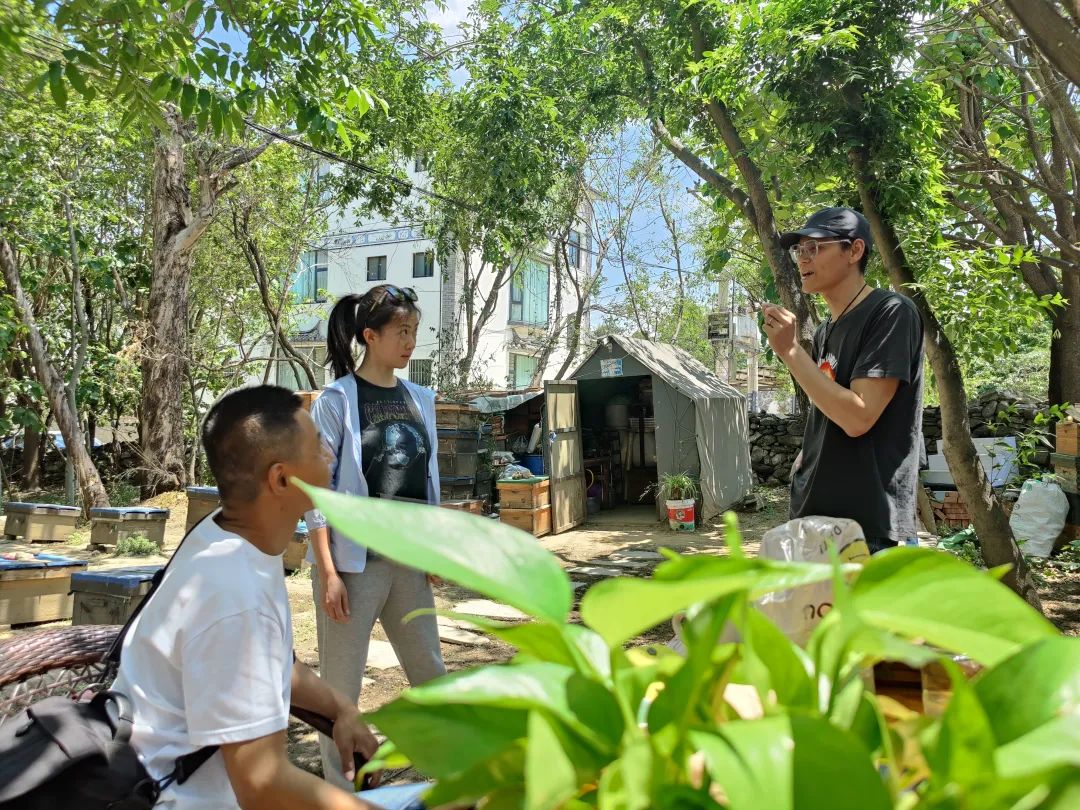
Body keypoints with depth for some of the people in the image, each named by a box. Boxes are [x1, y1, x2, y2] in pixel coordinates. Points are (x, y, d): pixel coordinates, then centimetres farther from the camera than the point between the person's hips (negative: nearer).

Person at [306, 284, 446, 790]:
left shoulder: (419, 399, 8)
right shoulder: (336, 401, -8)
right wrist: (328, 573, -15)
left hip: (409, 561, 5)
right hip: (354, 562, -5)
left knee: (432, 675, 15)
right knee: (341, 686, 6)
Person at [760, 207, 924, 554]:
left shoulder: (891, 313, -10)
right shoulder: (824, 332, 14)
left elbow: (858, 418, -20)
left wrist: (790, 351, -16)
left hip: (864, 525, -8)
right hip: (813, 515, 8)